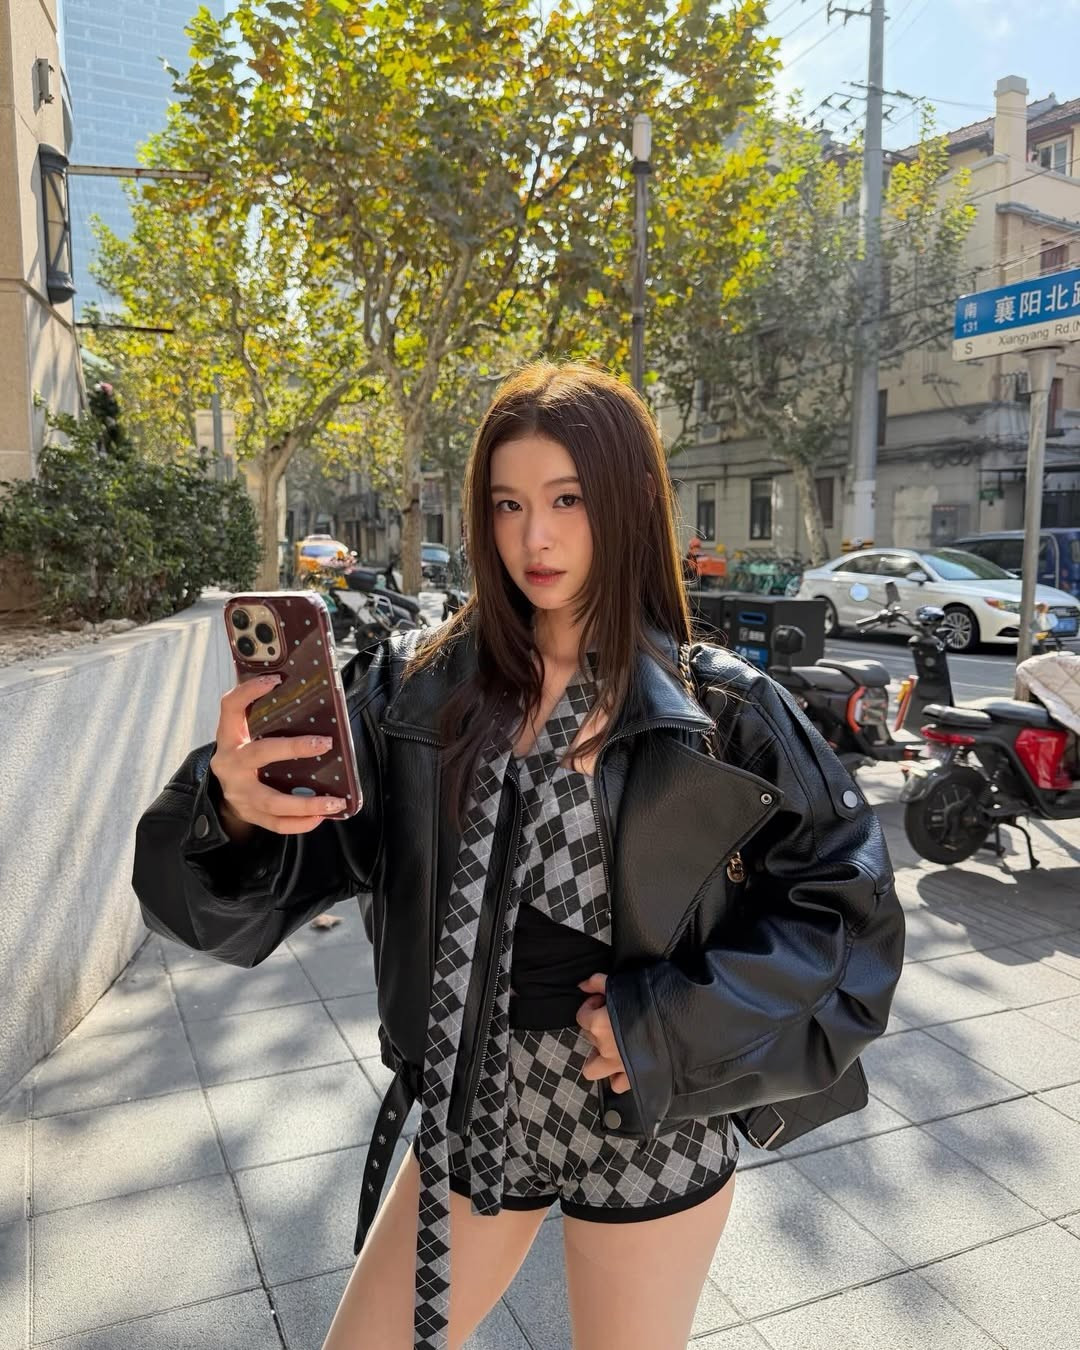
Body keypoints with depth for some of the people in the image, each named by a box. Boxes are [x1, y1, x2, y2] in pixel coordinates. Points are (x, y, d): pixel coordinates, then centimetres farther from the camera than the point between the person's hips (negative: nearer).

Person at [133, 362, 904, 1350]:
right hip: (470, 1110, 2)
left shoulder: (723, 712, -13)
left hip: (651, 1124, -2)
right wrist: (241, 809, -34)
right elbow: (287, 871, -11)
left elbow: (849, 905, -9)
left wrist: (677, 1025, -19)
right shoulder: (418, 688, -7)